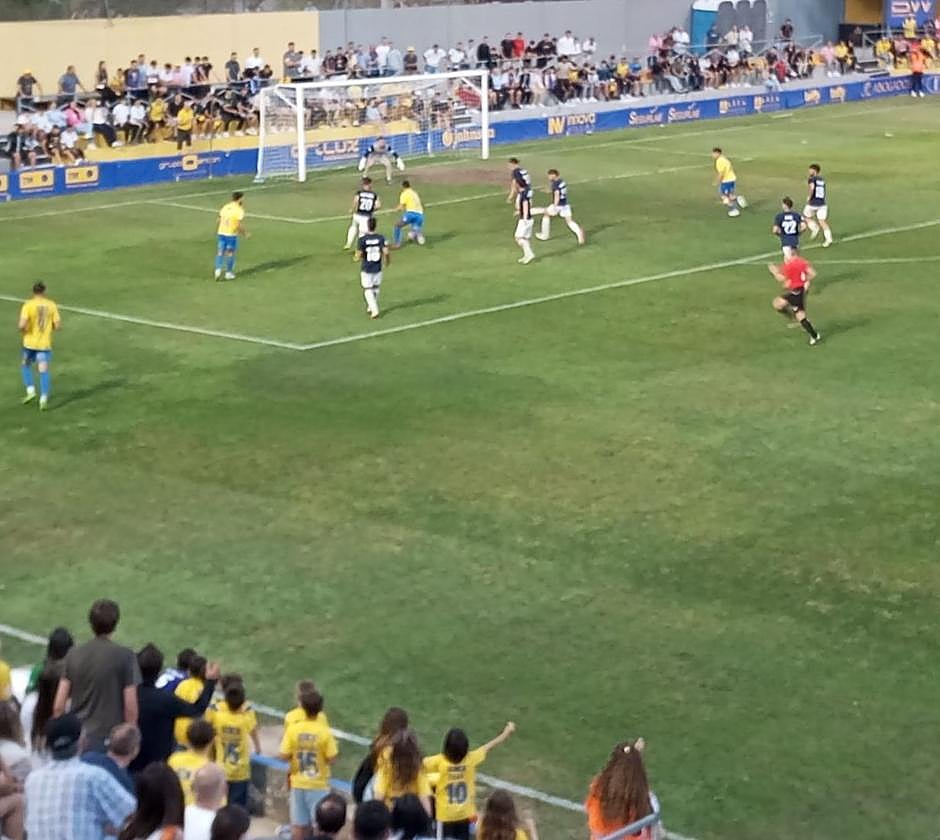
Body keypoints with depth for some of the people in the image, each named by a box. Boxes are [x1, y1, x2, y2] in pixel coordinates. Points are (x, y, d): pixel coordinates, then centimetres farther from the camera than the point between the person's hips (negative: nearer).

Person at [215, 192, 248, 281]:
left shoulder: (225, 207, 7)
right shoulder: (239, 210, -11)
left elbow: (219, 221, 11)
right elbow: (240, 225, -14)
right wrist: (245, 234, 1)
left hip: (221, 233, 5)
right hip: (232, 234, -5)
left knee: (220, 253, 10)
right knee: (230, 254, 8)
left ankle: (218, 270, -5)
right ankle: (228, 273, 16)